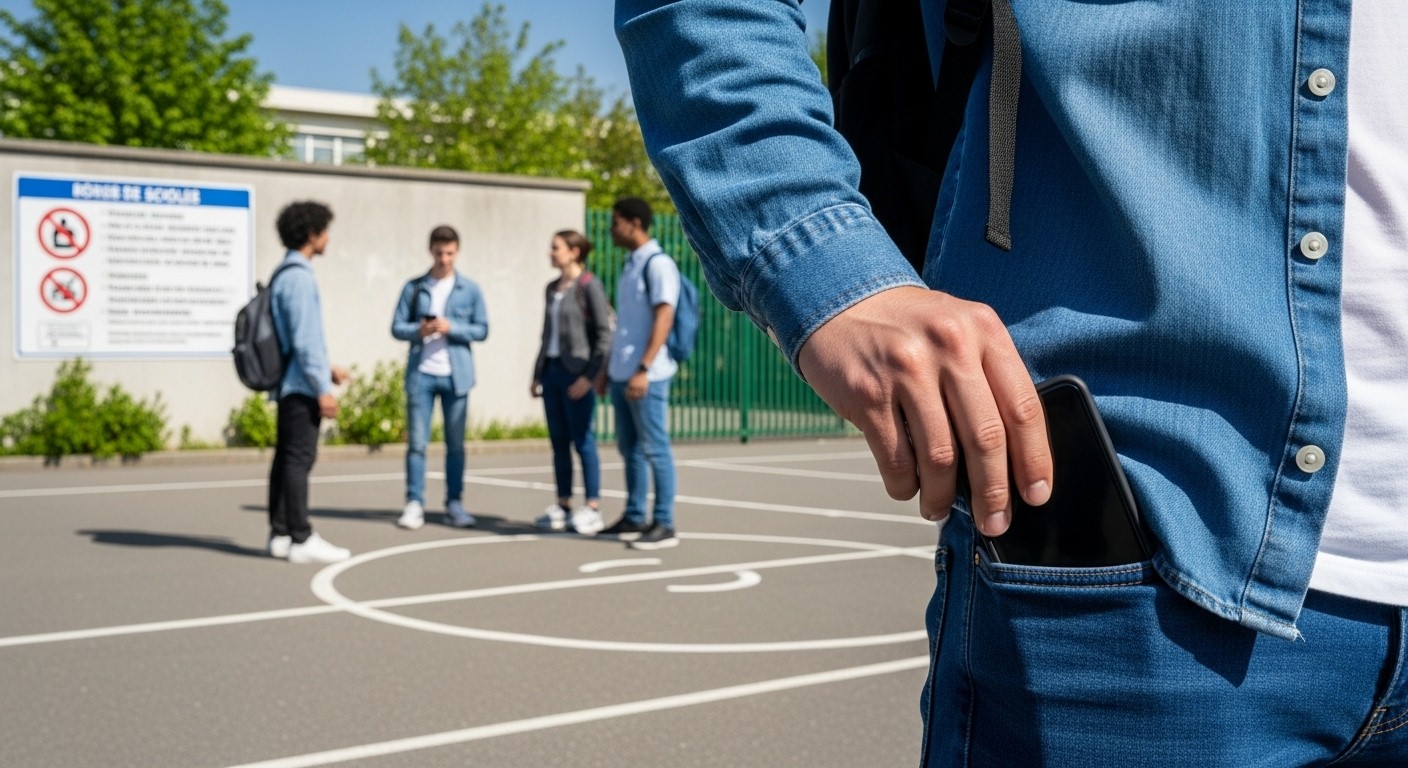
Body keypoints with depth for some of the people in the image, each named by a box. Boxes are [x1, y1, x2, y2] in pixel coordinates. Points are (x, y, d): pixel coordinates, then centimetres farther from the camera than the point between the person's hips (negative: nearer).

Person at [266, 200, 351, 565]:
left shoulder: (287, 275, 15)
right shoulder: (299, 278, -15)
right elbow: (303, 339, -19)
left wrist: (325, 368, 23)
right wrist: (321, 388, -17)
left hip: (289, 384, 10)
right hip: (302, 385, -10)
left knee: (287, 458, 11)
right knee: (299, 459, -8)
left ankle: (280, 534, 16)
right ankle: (301, 539, -6)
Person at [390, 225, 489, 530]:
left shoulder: (470, 289, 5)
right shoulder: (414, 287, 5)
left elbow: (482, 330, 3)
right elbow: (397, 327, 5)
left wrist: (451, 328, -13)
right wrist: (418, 330, -15)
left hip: (456, 375, 0)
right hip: (420, 374, 0)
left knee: (455, 443, 5)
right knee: (417, 442, -1)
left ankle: (454, 504, 13)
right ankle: (414, 503, 3)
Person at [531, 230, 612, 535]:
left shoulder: (589, 286, -7)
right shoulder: (552, 288, 15)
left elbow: (604, 334, -11)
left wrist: (590, 375, -17)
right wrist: (537, 375, 16)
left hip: (576, 373, -7)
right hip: (551, 371, 7)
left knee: (582, 441, -4)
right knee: (558, 441, 8)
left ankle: (593, 509, 1)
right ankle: (563, 506, 13)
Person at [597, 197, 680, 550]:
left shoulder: (658, 264, -11)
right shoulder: (629, 264, 16)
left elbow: (663, 319, -17)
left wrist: (643, 370, -23)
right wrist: (608, 368, 20)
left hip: (646, 376, -9)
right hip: (621, 374, 9)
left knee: (654, 448, -4)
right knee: (629, 448, 13)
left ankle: (664, 525, 1)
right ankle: (634, 519, 21)